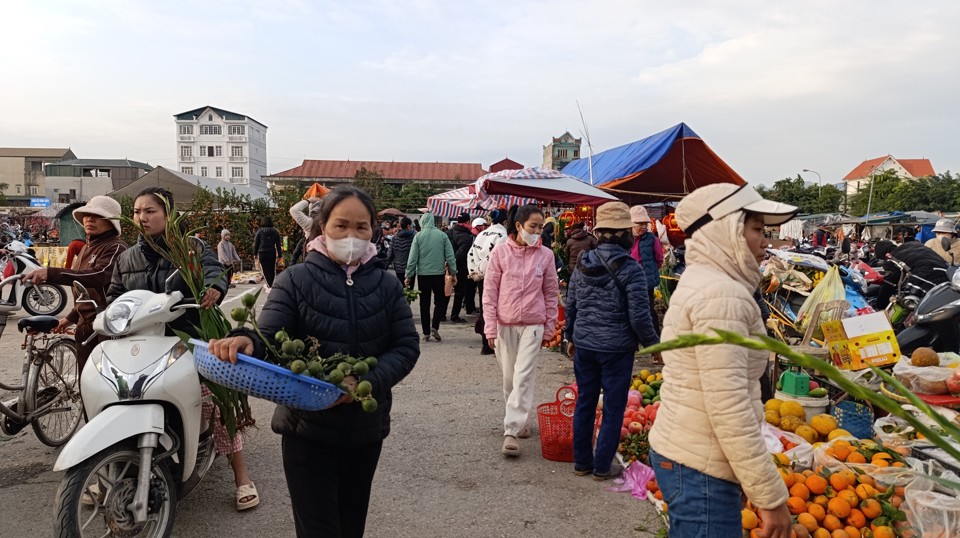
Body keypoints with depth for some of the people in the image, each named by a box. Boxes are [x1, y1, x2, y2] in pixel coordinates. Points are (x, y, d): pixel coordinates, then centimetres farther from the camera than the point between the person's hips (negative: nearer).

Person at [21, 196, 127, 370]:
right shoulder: (86, 248, 19)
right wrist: (71, 318, 29)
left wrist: (50, 273, -37)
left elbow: (99, 275, -31)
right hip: (86, 327, 10)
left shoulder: (115, 248, -12)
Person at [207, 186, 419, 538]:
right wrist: (246, 342, -39)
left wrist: (367, 383, -22)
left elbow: (406, 346, -5)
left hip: (366, 429, 3)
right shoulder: (295, 280, -7)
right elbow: (268, 339, -14)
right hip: (307, 429, -3)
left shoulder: (386, 284, 0)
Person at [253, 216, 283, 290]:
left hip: (262, 254, -2)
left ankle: (269, 286, -8)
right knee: (272, 270, 11)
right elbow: (278, 244, 6)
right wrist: (279, 255, 9)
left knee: (265, 270, -1)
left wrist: (255, 253, 11)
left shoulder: (260, 231, 0)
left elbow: (256, 243, 3)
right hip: (272, 253, 2)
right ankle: (271, 285, 16)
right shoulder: (275, 232, 5)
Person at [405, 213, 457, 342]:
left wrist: (408, 276, 3)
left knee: (424, 303, 9)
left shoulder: (418, 236, -3)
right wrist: (453, 273, 6)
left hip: (423, 274, 0)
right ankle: (434, 327, -3)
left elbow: (412, 258, -4)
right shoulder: (442, 235, -2)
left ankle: (426, 333, 10)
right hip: (439, 273, 0)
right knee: (440, 301, 13)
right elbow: (450, 256, -2)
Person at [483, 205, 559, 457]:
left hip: (533, 325, 0)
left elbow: (551, 294, 7)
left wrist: (549, 327, 6)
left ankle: (512, 432, -5)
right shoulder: (501, 251, -4)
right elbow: (490, 291, -1)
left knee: (523, 377, -8)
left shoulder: (545, 255, -1)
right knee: (509, 377, 10)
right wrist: (490, 327, -4)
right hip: (504, 324, 1)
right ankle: (521, 420, 30)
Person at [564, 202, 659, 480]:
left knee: (585, 403, 15)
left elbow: (570, 306, 9)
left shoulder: (582, 264, 2)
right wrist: (654, 344, 1)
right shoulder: (630, 269, -14)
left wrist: (571, 337, 23)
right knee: (613, 408, 8)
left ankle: (581, 462, 26)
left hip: (584, 345, 5)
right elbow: (639, 316, -14)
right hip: (616, 349, -5)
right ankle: (602, 466, 17)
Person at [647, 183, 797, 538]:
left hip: (681, 452, 10)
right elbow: (729, 406, -24)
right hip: (700, 468, -10)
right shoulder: (721, 293, -19)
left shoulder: (701, 282, 13)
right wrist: (771, 496, -18)